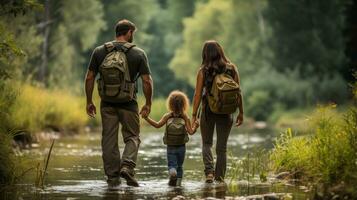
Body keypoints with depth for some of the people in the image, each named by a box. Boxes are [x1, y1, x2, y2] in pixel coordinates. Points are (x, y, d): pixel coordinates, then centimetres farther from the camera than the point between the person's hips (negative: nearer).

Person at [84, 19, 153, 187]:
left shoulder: (99, 52, 2)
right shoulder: (138, 54, -4)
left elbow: (89, 78, 1)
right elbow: (147, 81, -6)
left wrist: (89, 102, 9)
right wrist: (148, 104, 5)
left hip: (107, 104, 2)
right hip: (128, 104, -2)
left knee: (109, 139, 9)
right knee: (132, 137, 11)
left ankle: (112, 177, 9)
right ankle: (127, 166, -11)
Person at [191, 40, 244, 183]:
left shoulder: (203, 71, -6)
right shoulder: (232, 69, 0)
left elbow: (198, 94, -7)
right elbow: (238, 93, 1)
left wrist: (194, 115, -3)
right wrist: (240, 113, 8)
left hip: (208, 111, -1)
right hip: (225, 112, 1)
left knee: (206, 143, 14)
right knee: (222, 147, 10)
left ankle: (209, 171, -6)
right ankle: (220, 177, 9)